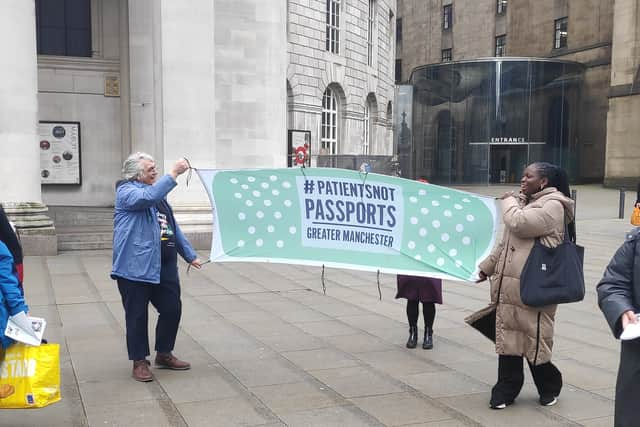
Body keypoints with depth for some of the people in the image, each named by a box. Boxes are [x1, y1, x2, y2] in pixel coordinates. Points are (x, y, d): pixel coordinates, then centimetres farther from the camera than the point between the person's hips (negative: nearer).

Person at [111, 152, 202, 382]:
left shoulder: (158, 193, 20)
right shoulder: (126, 191, -5)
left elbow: (173, 227, 23)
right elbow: (147, 197, -28)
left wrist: (190, 255, 20)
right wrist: (173, 174, -28)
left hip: (164, 266, 8)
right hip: (136, 266, -7)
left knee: (172, 309, 9)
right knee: (138, 315, 1)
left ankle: (164, 354, 26)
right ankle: (139, 362, 13)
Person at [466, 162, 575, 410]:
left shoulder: (552, 205, -8)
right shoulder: (524, 203, 21)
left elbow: (518, 224, -23)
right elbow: (506, 242, 26)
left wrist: (509, 202, -4)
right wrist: (487, 267, 24)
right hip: (508, 284, 8)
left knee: (534, 338, 1)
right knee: (508, 336, 9)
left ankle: (549, 386, 23)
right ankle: (506, 389, 17)